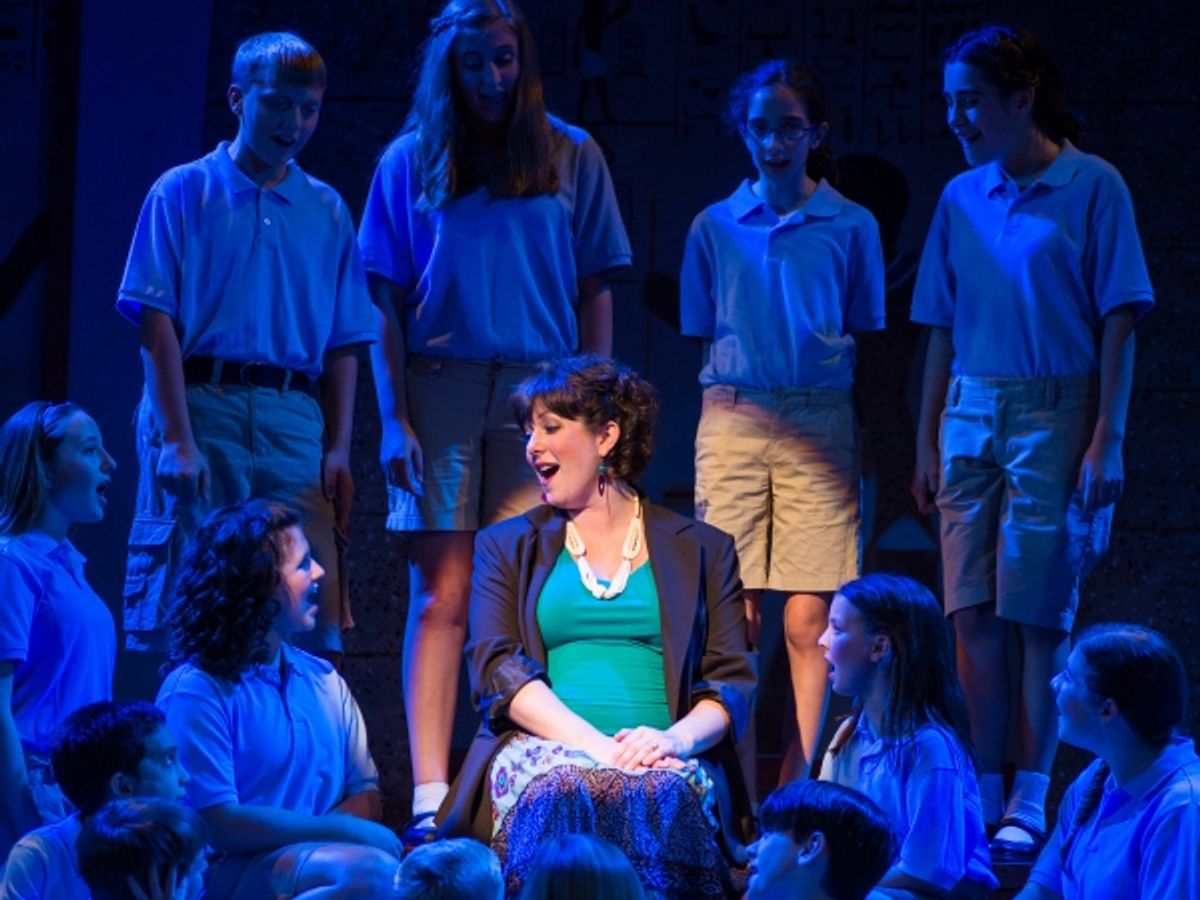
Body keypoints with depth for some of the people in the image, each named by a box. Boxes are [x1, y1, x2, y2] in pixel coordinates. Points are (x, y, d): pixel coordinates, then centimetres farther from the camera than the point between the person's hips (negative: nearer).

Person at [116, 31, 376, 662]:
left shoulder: (326, 210, 16)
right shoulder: (184, 193, 6)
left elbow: (344, 344, 14)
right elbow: (156, 324, -2)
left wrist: (338, 450, 3)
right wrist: (177, 439, -12)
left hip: (294, 421, 3)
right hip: (202, 403, -2)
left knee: (310, 618, -8)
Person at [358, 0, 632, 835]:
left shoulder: (572, 157, 10)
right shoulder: (410, 162, 8)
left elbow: (595, 293, 10)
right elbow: (384, 303, 5)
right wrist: (394, 418, -4)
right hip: (440, 391, -1)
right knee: (443, 596, -5)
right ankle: (430, 795, -10)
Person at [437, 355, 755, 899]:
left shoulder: (701, 550, 19)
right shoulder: (507, 548, 21)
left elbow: (734, 678, 9)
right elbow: (496, 668, 5)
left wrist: (679, 738, -15)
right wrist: (594, 744, -13)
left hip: (659, 761, 0)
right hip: (544, 748, 0)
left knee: (668, 795, -38)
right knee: (561, 791, -38)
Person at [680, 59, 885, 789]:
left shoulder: (851, 227, 8)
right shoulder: (715, 228, 12)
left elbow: (867, 342, 9)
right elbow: (699, 340, 15)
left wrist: (870, 448, 4)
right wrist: (712, 421, 6)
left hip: (820, 422, -1)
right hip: (732, 420, 1)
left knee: (808, 620, -6)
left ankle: (797, 784, -1)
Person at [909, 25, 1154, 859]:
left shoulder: (1092, 187, -4)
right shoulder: (961, 198, 10)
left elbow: (1119, 322, -5)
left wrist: (1107, 439, -11)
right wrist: (927, 441, 12)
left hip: (1054, 415, -4)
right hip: (971, 417, 5)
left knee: (1038, 613, -5)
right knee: (975, 613, 1)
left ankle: (1030, 802, -2)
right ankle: (984, 791, 5)